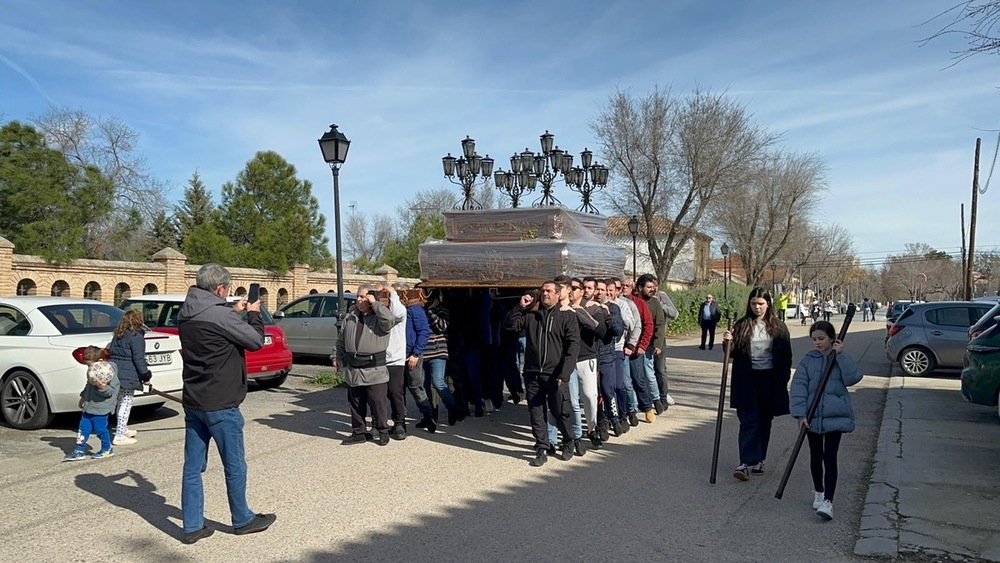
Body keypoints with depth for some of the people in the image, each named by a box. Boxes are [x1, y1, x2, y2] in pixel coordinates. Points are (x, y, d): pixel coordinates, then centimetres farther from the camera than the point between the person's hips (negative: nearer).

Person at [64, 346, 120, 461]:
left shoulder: (110, 372, -18)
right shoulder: (91, 371, 10)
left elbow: (113, 391, -20)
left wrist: (103, 388, -36)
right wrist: (83, 397, 29)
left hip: (101, 408, -8)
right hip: (88, 406, 8)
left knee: (100, 429, 2)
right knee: (83, 428, 8)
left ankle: (107, 449, 19)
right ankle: (80, 451, 16)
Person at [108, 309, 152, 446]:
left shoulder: (117, 336, 14)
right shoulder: (137, 337, -13)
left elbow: (110, 352, 21)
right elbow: (139, 360, -16)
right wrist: (146, 376, -8)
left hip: (115, 373, 9)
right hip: (128, 376, -9)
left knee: (121, 402, 21)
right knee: (126, 403, -2)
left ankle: (123, 429, 35)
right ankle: (120, 436, 0)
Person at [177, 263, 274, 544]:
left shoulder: (186, 313, 5)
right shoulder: (219, 314, -21)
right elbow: (256, 341, -13)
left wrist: (233, 311, 20)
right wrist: (253, 314, 3)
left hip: (193, 402, 8)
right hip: (220, 405, -8)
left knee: (193, 466, 11)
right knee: (235, 467, 8)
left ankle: (192, 526, 19)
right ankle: (243, 521, 23)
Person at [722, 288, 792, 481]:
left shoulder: (778, 328, 2)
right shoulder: (742, 325, 3)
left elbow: (786, 356, 4)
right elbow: (734, 353, 3)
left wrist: (783, 379, -3)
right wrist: (729, 342, -17)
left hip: (769, 380, 1)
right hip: (747, 380, -1)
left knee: (765, 421, 10)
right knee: (749, 421, -6)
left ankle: (758, 460, 23)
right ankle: (746, 462, -9)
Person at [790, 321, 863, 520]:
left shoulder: (842, 359, 0)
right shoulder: (808, 360, 1)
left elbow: (853, 378, -17)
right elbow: (798, 386, -4)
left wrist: (841, 354, -19)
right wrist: (801, 413, -12)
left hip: (835, 416, -2)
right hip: (812, 416, 2)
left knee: (830, 457, -7)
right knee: (816, 455, 15)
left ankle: (828, 501, -6)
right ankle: (818, 492, 33)